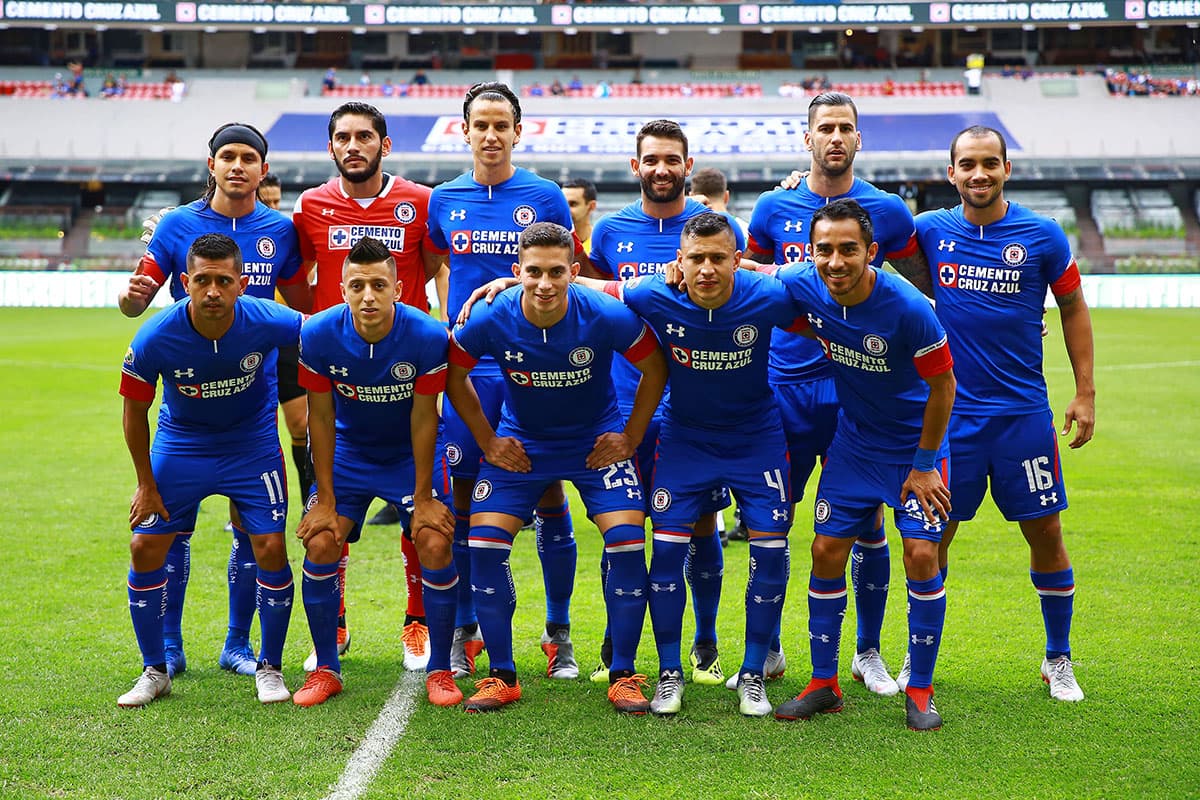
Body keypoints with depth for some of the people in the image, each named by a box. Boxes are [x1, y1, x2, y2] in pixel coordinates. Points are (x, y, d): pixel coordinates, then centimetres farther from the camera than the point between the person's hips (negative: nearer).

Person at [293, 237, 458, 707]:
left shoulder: (427, 337, -26)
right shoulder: (318, 335, -22)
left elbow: (423, 419, -16)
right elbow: (321, 417, -11)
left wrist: (423, 498, -12)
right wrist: (325, 500, -10)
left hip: (411, 455, -1)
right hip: (349, 452, 2)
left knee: (436, 546, -14)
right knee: (320, 545, -11)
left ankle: (439, 670, 3)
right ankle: (326, 669, 7)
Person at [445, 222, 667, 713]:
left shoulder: (607, 317, -25)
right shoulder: (490, 321, -22)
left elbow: (655, 370, -7)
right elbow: (454, 374, -2)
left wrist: (630, 438, -6)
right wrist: (487, 441, -2)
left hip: (597, 442, -1)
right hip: (520, 443, 1)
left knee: (627, 540, -16)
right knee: (484, 541, -12)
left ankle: (623, 677, -1)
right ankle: (502, 677, 3)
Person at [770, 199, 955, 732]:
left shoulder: (908, 309, -28)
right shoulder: (802, 288, -16)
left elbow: (942, 386, -16)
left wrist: (924, 465, -10)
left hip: (916, 443, -4)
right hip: (854, 440, 4)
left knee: (921, 555, -11)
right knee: (827, 551, 1)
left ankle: (920, 691, 6)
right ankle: (824, 684, 15)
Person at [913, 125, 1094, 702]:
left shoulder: (1043, 237, -3)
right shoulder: (930, 230, 0)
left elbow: (1073, 309, 7)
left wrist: (1085, 393, 4)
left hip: (1024, 411, 0)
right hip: (950, 411, 1)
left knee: (1045, 533, 5)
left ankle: (1058, 660, 22)